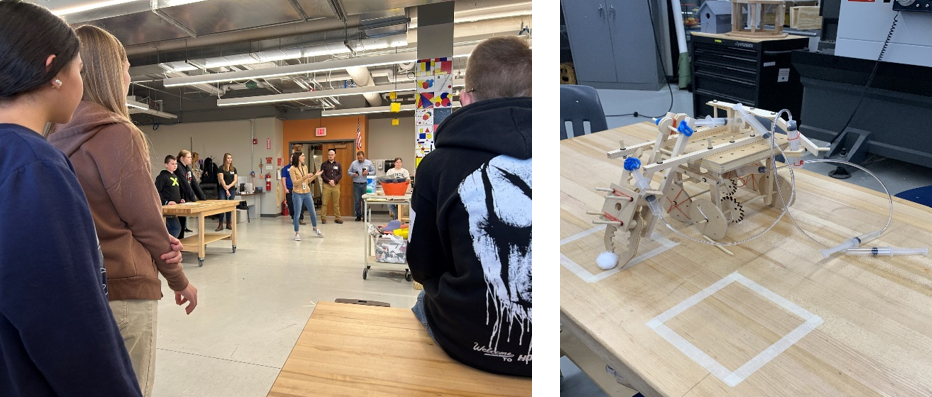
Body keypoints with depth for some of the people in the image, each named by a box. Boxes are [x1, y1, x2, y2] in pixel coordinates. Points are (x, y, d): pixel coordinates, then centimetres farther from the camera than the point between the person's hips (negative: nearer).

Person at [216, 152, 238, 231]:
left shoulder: (234, 169, 9)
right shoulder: (221, 168, -3)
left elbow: (235, 180, 3)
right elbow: (221, 179, -8)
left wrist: (229, 186, -13)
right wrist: (226, 189, -12)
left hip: (232, 190, 4)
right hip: (223, 190, -4)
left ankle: (229, 223, 14)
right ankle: (220, 224, -6)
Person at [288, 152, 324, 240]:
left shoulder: (305, 167, 8)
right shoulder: (292, 168, -9)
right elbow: (294, 182, -14)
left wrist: (315, 175, 4)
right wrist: (304, 177, -23)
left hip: (307, 193, 6)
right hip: (298, 194, -5)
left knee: (313, 212, 13)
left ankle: (315, 229, 33)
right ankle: (296, 233, 12)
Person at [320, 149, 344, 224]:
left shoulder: (338, 164, 10)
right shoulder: (324, 164, 6)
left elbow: (340, 174, 2)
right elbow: (322, 175, -1)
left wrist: (334, 181, -13)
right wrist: (329, 181, -14)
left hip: (336, 185, 1)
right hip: (326, 185, -1)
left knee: (336, 203, 4)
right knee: (324, 203, -3)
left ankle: (338, 218, 10)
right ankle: (323, 218, 2)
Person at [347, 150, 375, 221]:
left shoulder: (369, 163, 5)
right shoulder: (353, 163, 8)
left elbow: (374, 171, 5)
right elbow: (349, 172, 13)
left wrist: (368, 173, -13)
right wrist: (353, 174, -7)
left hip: (365, 184, -1)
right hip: (356, 184, 1)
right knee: (357, 201, 3)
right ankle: (358, 216, 13)